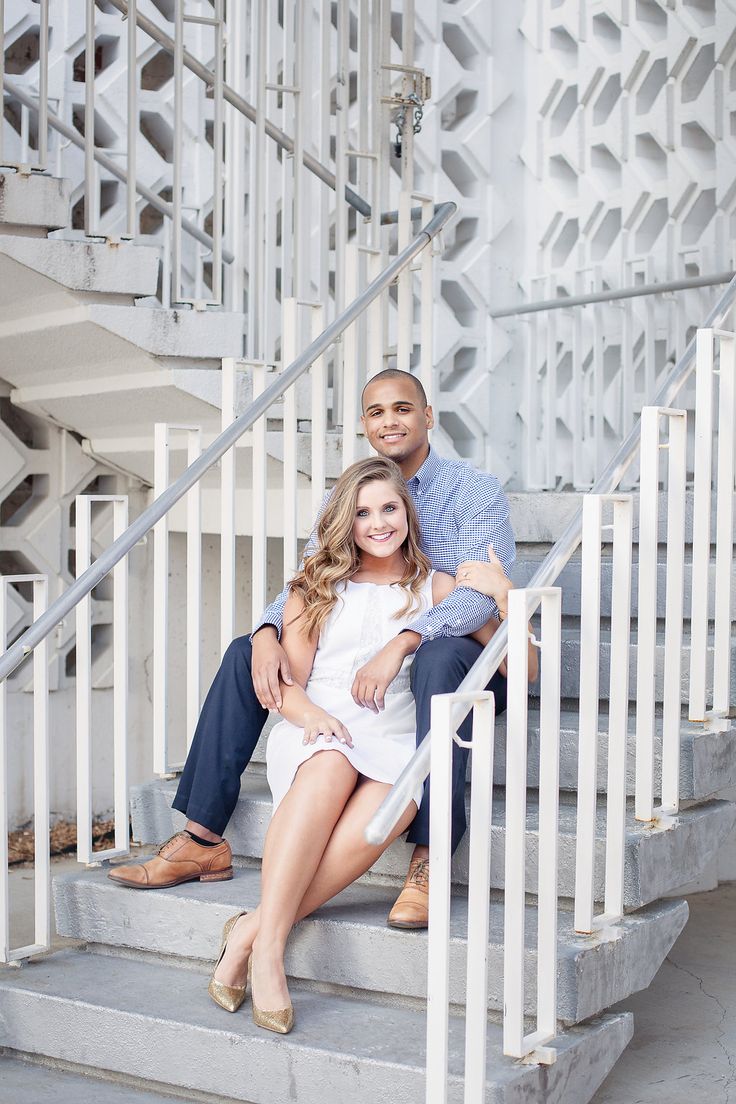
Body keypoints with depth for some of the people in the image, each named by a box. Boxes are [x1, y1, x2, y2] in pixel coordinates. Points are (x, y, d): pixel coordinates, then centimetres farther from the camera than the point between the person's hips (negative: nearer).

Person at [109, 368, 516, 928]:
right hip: (367, 663, 6)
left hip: (467, 657, -6)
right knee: (245, 653, -6)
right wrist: (268, 634, -21)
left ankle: (428, 860, -42)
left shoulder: (478, 492, -8)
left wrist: (400, 643, -40)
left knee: (438, 657, -41)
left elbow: (479, 594, -23)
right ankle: (204, 839, -7)